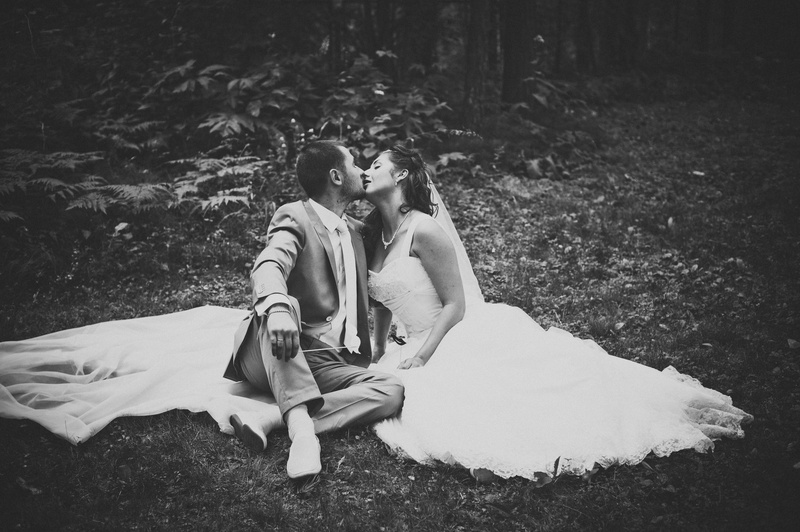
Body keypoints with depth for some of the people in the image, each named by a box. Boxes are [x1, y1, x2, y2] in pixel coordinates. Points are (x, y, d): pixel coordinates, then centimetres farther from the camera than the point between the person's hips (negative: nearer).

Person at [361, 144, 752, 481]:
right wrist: (378, 351, 15)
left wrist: (419, 357, -19)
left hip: (472, 336, -8)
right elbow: (383, 301, 24)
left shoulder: (423, 230, -13)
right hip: (425, 348, 8)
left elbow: (455, 305, -14)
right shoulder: (372, 235, 11)